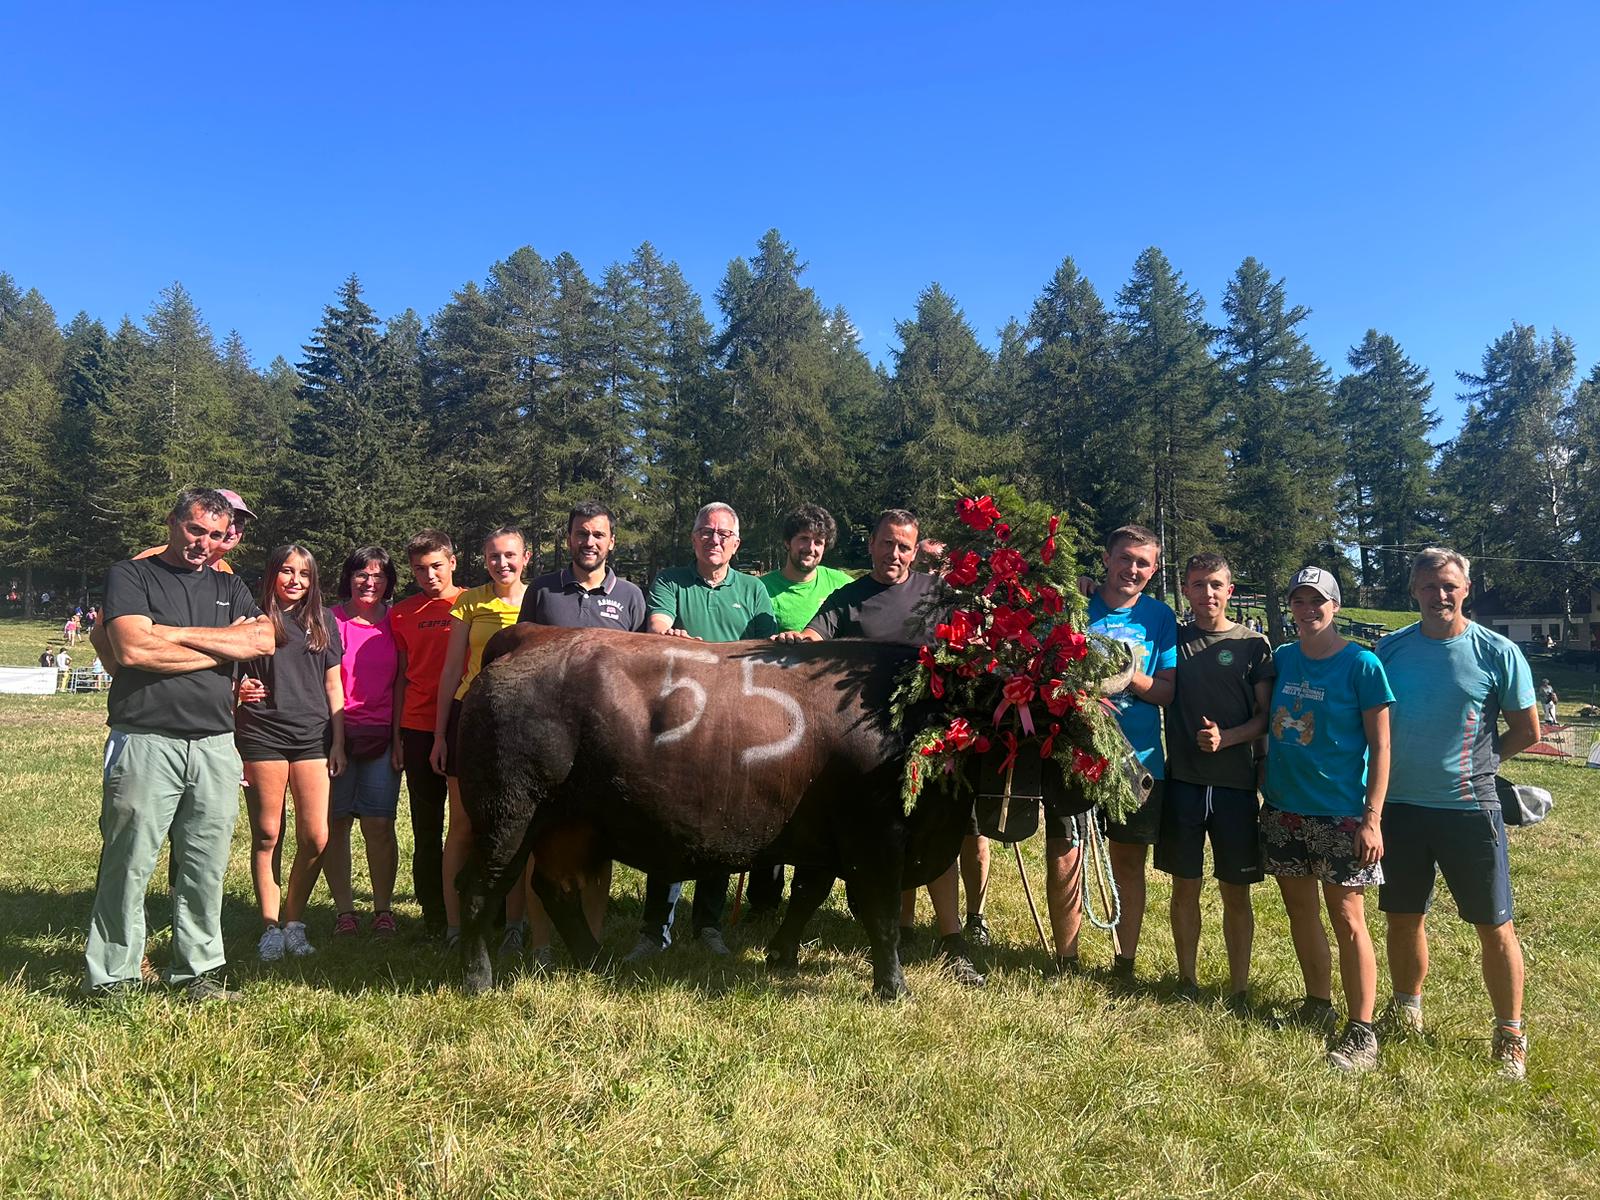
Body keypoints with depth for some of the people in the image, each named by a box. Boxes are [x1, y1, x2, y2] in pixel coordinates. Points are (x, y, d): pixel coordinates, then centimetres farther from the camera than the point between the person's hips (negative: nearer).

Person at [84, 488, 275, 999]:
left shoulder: (228, 587, 18)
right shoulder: (131, 575, 5)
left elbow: (265, 640, 0)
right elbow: (133, 649, -12)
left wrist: (177, 634, -6)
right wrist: (227, 646, -4)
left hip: (216, 743, 4)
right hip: (146, 741, -4)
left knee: (207, 867, 8)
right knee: (129, 865, -1)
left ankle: (199, 971, 19)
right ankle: (111, 980, 11)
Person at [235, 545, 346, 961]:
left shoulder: (323, 622, 13)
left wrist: (338, 743, 9)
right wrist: (239, 688, -13)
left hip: (313, 737, 2)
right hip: (262, 737, -2)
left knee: (315, 838, -2)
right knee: (267, 836, 3)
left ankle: (293, 922, 15)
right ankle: (270, 927, 13)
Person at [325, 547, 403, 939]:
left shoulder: (394, 623, 9)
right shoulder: (330, 620, 4)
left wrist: (399, 736, 3)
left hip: (381, 737, 1)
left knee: (379, 824, -2)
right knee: (335, 823, 2)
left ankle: (383, 908, 10)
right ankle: (344, 909, 13)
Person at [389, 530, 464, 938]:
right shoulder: (402, 613, 9)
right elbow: (401, 679, 12)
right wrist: (396, 736, 7)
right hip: (420, 731, 2)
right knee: (427, 831, 8)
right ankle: (434, 916, 17)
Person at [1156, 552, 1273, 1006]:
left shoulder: (1253, 644, 2)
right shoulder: (1173, 637, 6)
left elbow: (1266, 716, 1)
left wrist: (1226, 738, -17)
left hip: (1235, 782, -1)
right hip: (1182, 779, 1)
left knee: (1236, 893, 6)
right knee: (1185, 886, 9)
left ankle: (1238, 991, 18)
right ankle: (1187, 981, 23)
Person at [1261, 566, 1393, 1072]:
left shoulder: (1361, 664, -10)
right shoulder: (1281, 659, 5)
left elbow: (1380, 746, -10)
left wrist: (1372, 817, -15)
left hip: (1340, 812, -5)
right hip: (1284, 807, 5)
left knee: (1346, 918, 0)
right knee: (1300, 910, 15)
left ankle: (1361, 1034, 9)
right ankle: (1318, 1006, 32)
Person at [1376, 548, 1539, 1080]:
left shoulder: (1498, 653, -6)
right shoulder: (1391, 648, 1)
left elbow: (1526, 730, 3)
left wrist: (1476, 762, 5)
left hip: (1470, 808, -3)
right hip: (1400, 805, 3)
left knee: (1494, 925, 6)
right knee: (1403, 917, 14)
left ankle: (1510, 1035, 22)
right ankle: (1406, 1012, 32)